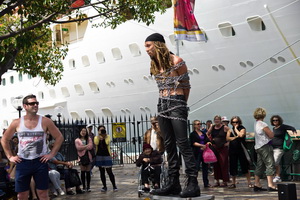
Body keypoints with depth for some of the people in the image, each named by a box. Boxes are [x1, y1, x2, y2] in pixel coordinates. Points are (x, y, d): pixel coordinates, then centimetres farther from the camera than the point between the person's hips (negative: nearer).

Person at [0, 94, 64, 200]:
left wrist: (52, 154, -2)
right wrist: (10, 156, 6)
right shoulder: (16, 123, 0)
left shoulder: (45, 121, -3)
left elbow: (59, 137, 3)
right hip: (22, 162, 1)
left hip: (40, 162, -1)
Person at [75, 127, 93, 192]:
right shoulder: (77, 140, 6)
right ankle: (84, 187, 8)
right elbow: (78, 148, -8)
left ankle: (88, 187, 5)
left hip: (88, 157, 1)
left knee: (88, 172, 1)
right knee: (83, 172, 1)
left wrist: (83, 147, -8)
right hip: (81, 157, -1)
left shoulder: (89, 139, 10)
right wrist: (86, 146, -8)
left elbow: (90, 147, -4)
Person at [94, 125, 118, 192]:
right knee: (102, 172, 6)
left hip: (107, 156, -2)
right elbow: (96, 143, -15)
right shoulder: (96, 137, 8)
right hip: (99, 156, 2)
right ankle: (104, 186, 16)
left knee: (109, 171, -5)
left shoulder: (107, 136, 3)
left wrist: (105, 136, -13)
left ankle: (114, 186, 5)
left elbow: (107, 143, -18)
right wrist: (99, 136, -15)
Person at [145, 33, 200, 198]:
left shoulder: (176, 61, -7)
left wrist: (180, 103, 6)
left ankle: (193, 184, -9)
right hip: (162, 105, 7)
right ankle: (173, 183, 11)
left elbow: (186, 86, -1)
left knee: (182, 143, -10)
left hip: (177, 104, -7)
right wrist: (169, 102, 7)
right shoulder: (155, 66, 13)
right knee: (169, 145, 7)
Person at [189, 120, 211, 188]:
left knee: (205, 167, 7)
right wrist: (202, 145, -20)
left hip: (204, 152, 5)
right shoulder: (192, 134, 2)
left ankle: (206, 183, 14)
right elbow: (193, 143, -9)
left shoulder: (203, 133, 16)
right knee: (196, 167, -9)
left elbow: (208, 141, 7)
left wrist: (205, 146, -14)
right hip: (197, 153, -5)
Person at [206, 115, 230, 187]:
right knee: (215, 164, 7)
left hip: (223, 148, -5)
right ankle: (217, 181, 15)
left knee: (223, 164, -3)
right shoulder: (212, 127, 8)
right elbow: (207, 134, 18)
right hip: (214, 148, 5)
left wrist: (227, 142, -8)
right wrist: (210, 140, 5)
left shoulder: (225, 127, -5)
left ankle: (225, 181, 3)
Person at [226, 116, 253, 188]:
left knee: (245, 166, -3)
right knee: (232, 166, 6)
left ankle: (249, 182, 3)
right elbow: (227, 138, -4)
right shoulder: (230, 130, 11)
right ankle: (233, 183, 16)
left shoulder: (242, 129, 2)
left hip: (241, 150, -3)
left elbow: (241, 135, -19)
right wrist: (236, 137, -13)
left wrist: (236, 128, -8)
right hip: (232, 150, 3)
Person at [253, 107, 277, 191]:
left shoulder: (255, 123, 12)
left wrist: (268, 133, 5)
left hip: (258, 146, 9)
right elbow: (271, 135, -13)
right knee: (270, 165, -8)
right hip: (265, 146, -9)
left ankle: (257, 184, 13)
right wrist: (270, 131, 5)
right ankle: (270, 185, -14)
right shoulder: (262, 124, -15)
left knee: (260, 166, 12)